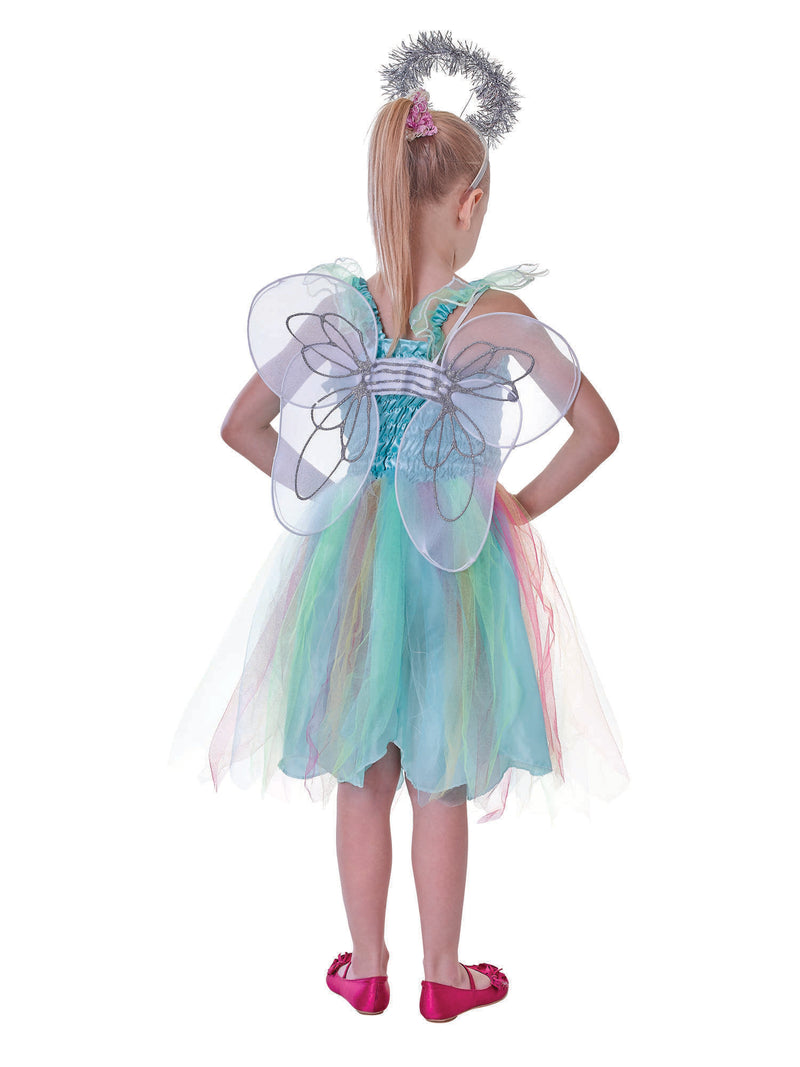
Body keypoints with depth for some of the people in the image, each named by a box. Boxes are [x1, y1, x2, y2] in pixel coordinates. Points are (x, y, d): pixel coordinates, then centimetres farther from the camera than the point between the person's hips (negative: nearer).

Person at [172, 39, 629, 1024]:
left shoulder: (336, 307, -5)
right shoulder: (495, 312, -13)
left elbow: (241, 426, -2)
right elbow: (598, 431, -15)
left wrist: (326, 487, 5)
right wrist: (523, 504, -2)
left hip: (351, 549, 3)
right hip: (458, 556, -2)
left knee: (361, 781, 17)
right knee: (442, 786, 14)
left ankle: (366, 968, 34)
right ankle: (444, 975, 32)